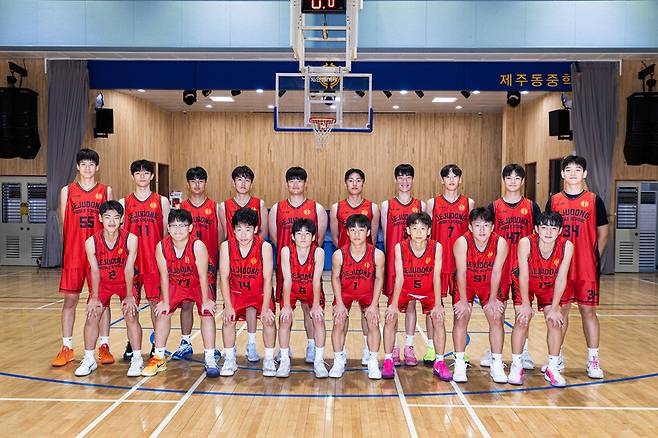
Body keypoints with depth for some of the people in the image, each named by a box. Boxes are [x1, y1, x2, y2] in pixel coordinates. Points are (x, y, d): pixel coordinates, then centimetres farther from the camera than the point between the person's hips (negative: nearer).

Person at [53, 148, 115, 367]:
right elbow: (63, 224, 8)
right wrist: (64, 251, 2)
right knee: (70, 299, 4)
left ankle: (104, 346, 12)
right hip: (73, 253, 1)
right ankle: (66, 348, 15)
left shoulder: (106, 190, 7)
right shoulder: (67, 191, 8)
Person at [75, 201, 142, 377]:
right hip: (103, 282, 2)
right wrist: (95, 297, -10)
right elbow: (95, 271, -12)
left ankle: (137, 359, 0)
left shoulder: (130, 239, -24)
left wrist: (129, 296, -16)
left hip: (125, 282, -2)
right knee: (92, 315, -6)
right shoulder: (91, 242, -19)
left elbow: (129, 269, -19)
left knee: (131, 315, -13)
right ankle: (89, 359, 12)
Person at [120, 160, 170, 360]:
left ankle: (157, 343, 14)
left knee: (156, 301, 4)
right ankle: (131, 343, 18)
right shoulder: (124, 202, 8)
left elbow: (167, 233, 7)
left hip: (155, 258, -1)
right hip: (132, 259, 1)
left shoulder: (161, 201, 6)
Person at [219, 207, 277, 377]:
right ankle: (229, 360, 2)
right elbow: (224, 278, -12)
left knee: (268, 319, -17)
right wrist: (228, 306, -18)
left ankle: (269, 360, 1)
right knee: (228, 319, -15)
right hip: (236, 293, 1)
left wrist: (265, 308, -22)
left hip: (260, 293, -1)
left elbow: (267, 279, -19)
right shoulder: (226, 246, -15)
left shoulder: (265, 247, -20)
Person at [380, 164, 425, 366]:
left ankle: (409, 347, 16)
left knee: (411, 303, 6)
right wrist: (387, 257, -4)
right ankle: (394, 348, 13)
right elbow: (385, 237, 4)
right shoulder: (387, 205, 4)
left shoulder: (420, 205, 7)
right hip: (393, 258, -1)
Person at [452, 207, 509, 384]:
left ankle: (497, 364, 3)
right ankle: (459, 364, -2)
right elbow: (461, 272, -21)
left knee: (496, 317, -8)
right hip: (466, 285, -1)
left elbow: (496, 272, -16)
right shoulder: (462, 242, -25)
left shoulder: (500, 243, -21)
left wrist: (492, 299, -13)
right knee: (461, 316, -12)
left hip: (489, 286, 1)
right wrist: (463, 300, -19)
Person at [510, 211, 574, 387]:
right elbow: (524, 275, -26)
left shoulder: (567, 246, -26)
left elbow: (561, 279, -21)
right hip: (524, 284, -2)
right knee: (522, 319, -13)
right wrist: (526, 305, -23)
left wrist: (554, 308, -19)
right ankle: (516, 366, 2)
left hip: (549, 286, 2)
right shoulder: (526, 243, -32)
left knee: (555, 321, -8)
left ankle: (552, 369, 7)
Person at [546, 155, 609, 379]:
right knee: (560, 309, 7)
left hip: (586, 267, -1)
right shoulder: (553, 200, 6)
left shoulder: (594, 200, 3)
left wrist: (594, 257, 0)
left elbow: (603, 234, 7)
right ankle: (557, 357, 19)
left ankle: (593, 360, 11)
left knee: (588, 309, 2)